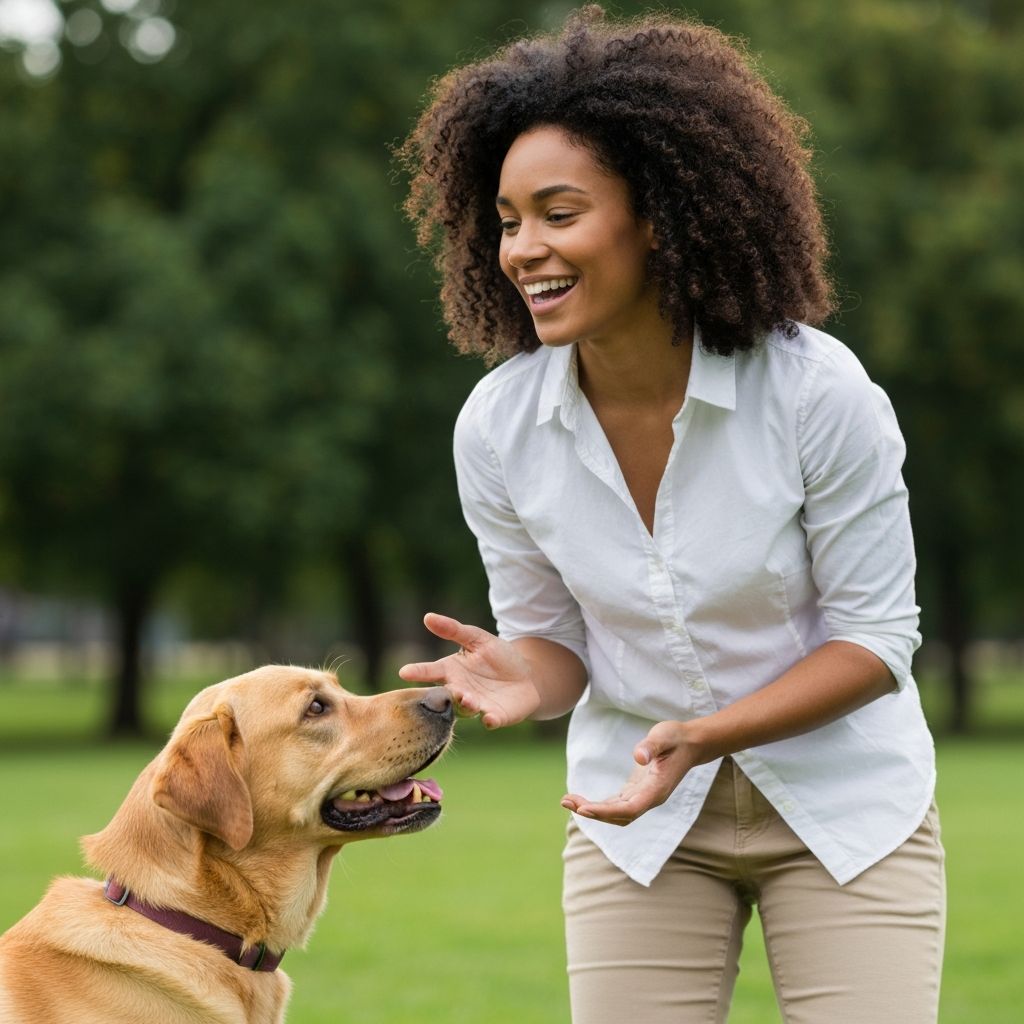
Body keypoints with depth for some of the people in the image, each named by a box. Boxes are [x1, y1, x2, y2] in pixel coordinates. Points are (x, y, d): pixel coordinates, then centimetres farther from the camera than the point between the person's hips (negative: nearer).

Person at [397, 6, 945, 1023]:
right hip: (641, 819, 2)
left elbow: (875, 635, -14)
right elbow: (553, 635, 0)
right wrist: (521, 680, -24)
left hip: (846, 802, -2)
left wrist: (702, 734, -27)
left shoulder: (818, 393, -22)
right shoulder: (497, 429, -13)